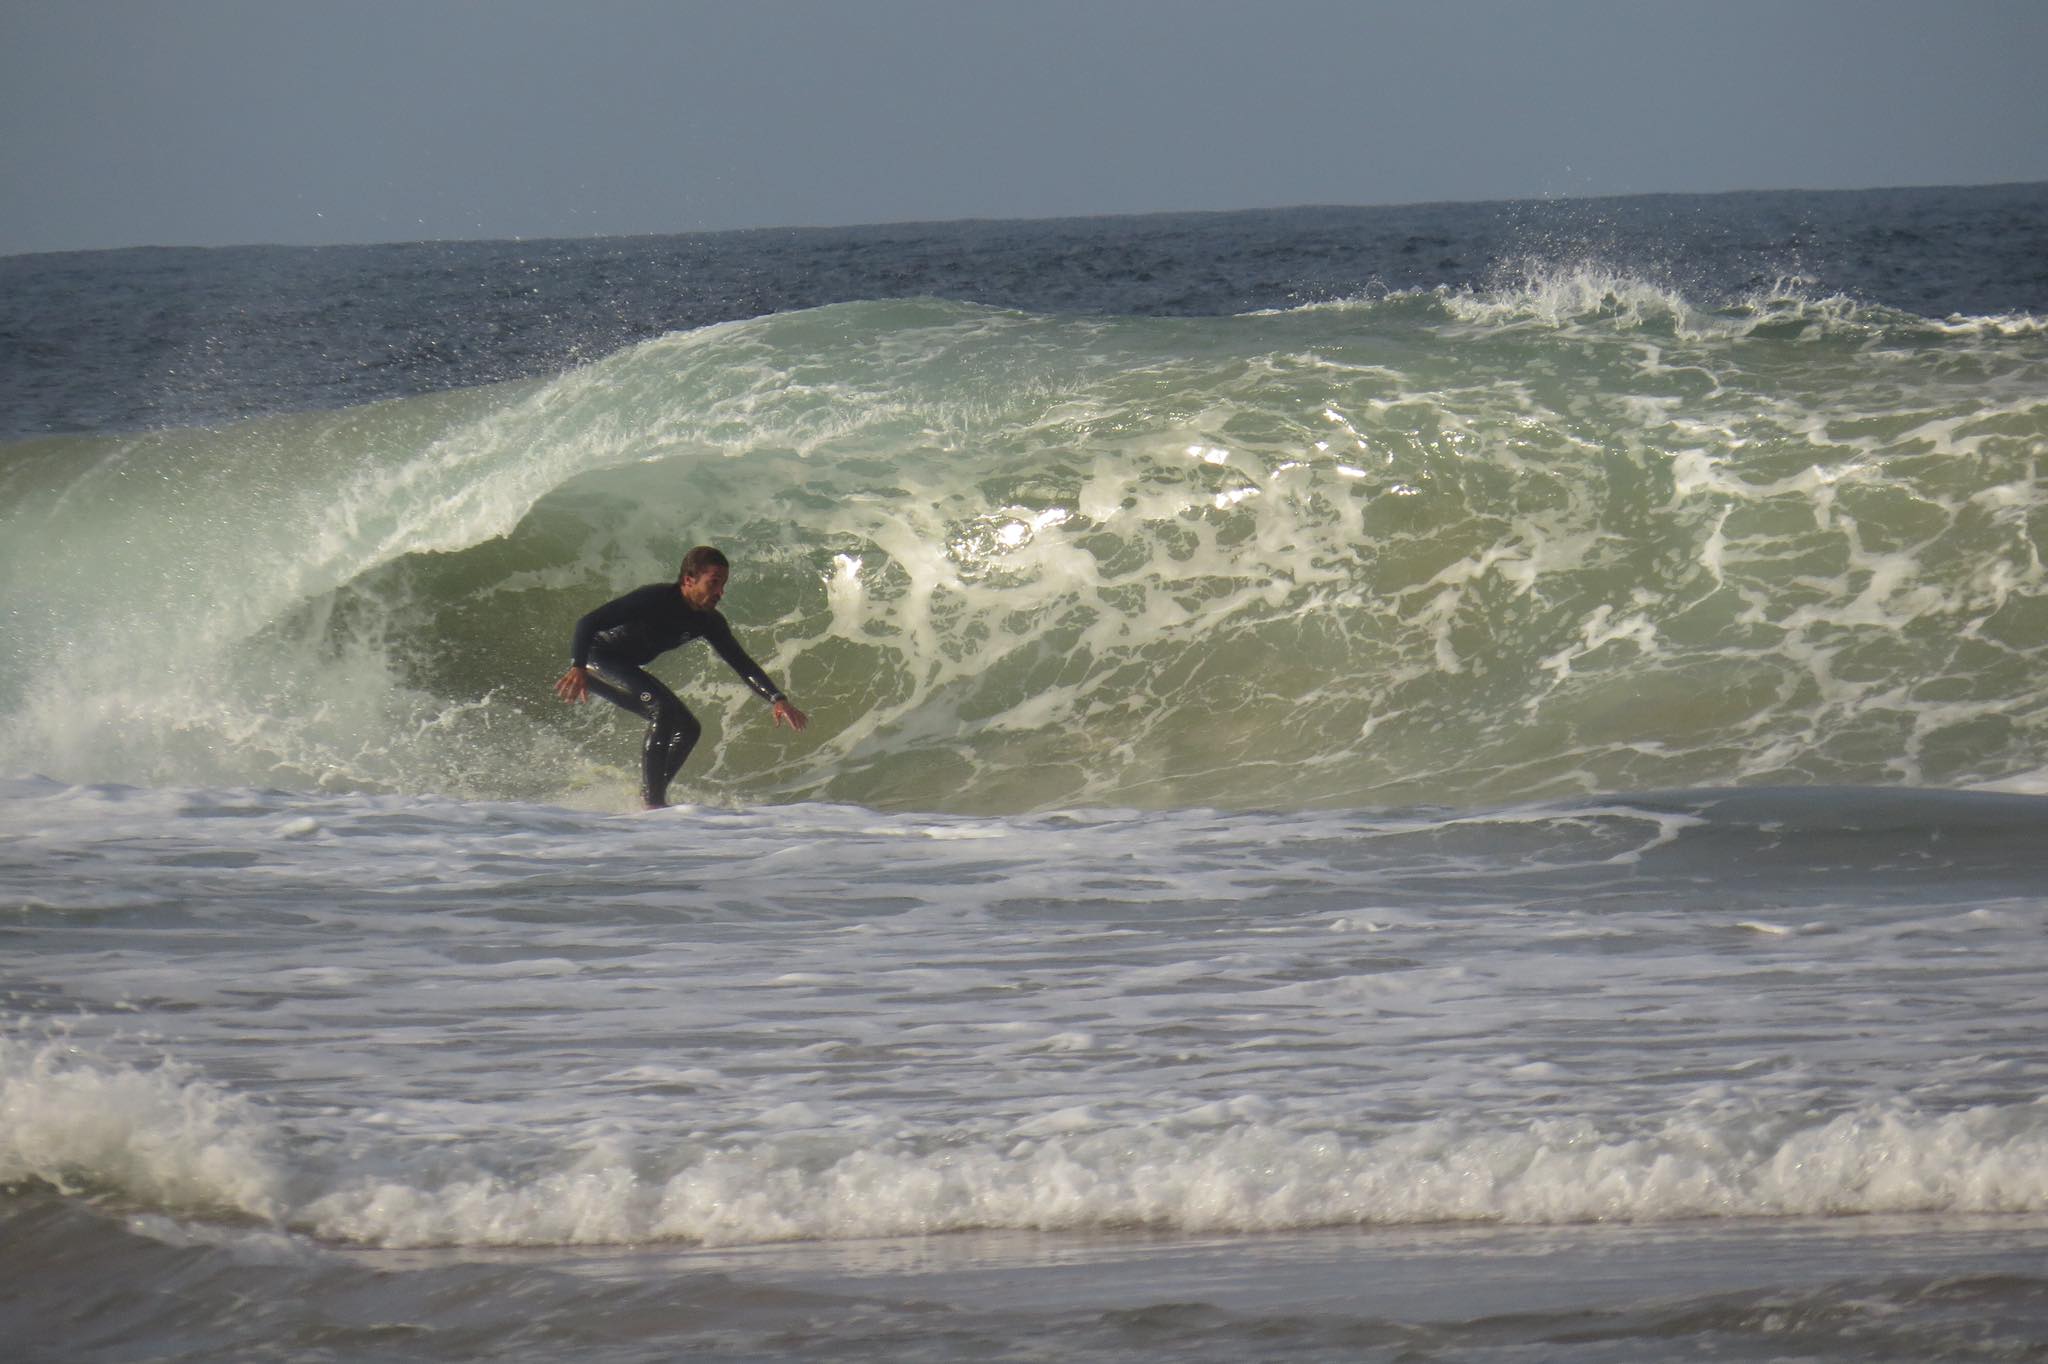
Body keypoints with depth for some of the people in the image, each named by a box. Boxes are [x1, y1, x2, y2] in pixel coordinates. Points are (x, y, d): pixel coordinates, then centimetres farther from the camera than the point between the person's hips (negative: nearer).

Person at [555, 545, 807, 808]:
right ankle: (653, 803, -31)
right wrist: (577, 668, -45)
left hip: (624, 670, 9)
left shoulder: (709, 621, -5)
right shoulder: (654, 599, -28)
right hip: (596, 660, -9)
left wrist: (777, 699, -13)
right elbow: (588, 623, -31)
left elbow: (741, 663, 0)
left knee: (688, 728, 1)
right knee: (663, 708, -28)